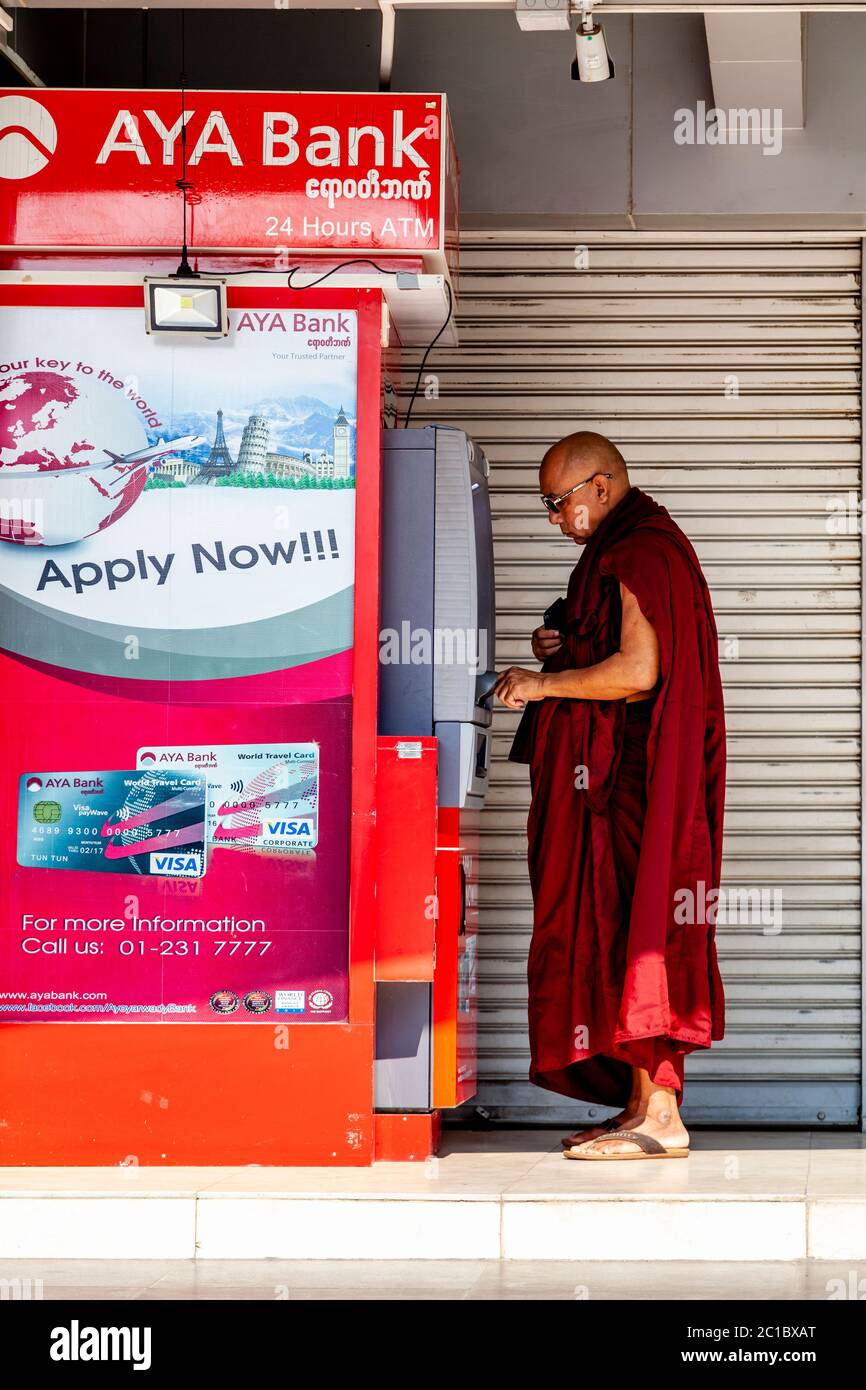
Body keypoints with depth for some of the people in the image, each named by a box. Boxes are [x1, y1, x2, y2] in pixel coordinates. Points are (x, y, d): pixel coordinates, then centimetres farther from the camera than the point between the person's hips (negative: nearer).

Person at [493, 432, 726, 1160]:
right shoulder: (629, 548, 19)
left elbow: (637, 671, -24)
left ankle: (658, 1115, -7)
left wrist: (544, 683, -14)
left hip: (631, 779, -11)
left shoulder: (641, 554, -14)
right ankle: (645, 1104, 13)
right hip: (614, 773, 11)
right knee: (625, 930, 10)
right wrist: (563, 649, 9)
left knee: (629, 930, -9)